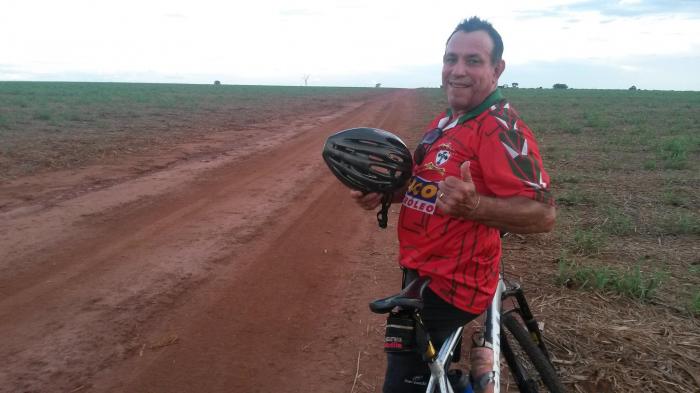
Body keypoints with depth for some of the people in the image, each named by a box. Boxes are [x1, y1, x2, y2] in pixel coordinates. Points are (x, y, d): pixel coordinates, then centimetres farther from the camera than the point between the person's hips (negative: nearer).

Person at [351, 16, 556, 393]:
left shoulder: (501, 129, -21)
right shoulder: (446, 121, 9)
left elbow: (543, 213, -26)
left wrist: (473, 206, -42)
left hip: (448, 284, -9)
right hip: (425, 272, 10)